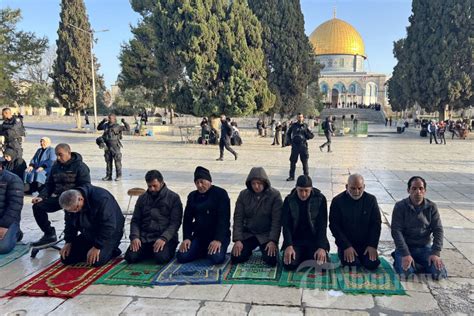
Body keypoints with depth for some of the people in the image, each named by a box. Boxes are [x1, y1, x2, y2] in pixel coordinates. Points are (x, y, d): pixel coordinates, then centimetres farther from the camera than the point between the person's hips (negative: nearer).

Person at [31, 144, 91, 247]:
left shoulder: (80, 166, -6)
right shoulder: (56, 166, 15)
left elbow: (85, 186, -12)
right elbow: (49, 184, 19)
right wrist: (41, 196, 1)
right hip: (58, 197, 7)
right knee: (38, 206, -10)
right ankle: (49, 234, 5)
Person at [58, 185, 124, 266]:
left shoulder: (101, 199, -31)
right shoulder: (71, 204, -9)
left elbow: (108, 226, -30)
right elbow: (70, 224, 8)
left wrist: (97, 247, -28)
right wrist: (68, 242, -4)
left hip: (110, 234, -7)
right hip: (88, 234, 7)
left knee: (96, 261, -26)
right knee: (66, 258, -2)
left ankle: (112, 250, 3)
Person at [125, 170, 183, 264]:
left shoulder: (173, 198, 0)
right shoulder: (143, 198, 14)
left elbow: (175, 223, -8)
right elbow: (135, 220, 12)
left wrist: (163, 238, -22)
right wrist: (135, 237, -8)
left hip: (165, 237, -4)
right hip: (144, 237, 4)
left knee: (161, 258, -30)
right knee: (130, 257, -19)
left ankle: (168, 250, 6)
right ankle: (150, 252, 12)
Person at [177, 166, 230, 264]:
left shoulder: (221, 194, -6)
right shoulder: (192, 196, 11)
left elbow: (224, 219, -15)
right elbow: (187, 219, 10)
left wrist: (218, 239, -25)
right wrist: (186, 238, -5)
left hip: (219, 235, -5)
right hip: (199, 235, 5)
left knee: (216, 258, -31)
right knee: (182, 256, -15)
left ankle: (211, 251, 6)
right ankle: (204, 251, 12)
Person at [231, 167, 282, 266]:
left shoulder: (275, 195, -11)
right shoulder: (243, 195, -3)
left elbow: (277, 220, -13)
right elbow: (238, 218, -3)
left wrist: (273, 241, -22)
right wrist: (238, 240, -12)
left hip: (267, 235, -2)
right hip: (248, 234, 2)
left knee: (271, 260, -22)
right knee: (236, 258, -15)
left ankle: (264, 249, 12)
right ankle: (248, 250, 18)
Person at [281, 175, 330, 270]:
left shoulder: (320, 199, -8)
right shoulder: (289, 200, -5)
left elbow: (322, 225, -10)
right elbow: (286, 225, -9)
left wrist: (321, 247, -22)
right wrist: (288, 246, -23)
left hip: (314, 239, 0)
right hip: (295, 239, 0)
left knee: (323, 264, -21)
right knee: (289, 264, -22)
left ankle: (309, 256, 12)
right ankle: (302, 257, 12)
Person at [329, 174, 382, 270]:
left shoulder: (371, 200, -2)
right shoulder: (337, 201, -8)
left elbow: (376, 224, 1)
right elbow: (334, 226, -8)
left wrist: (372, 245, -10)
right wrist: (346, 246, -16)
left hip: (366, 243, 2)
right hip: (346, 243, -2)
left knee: (372, 264, -18)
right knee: (352, 264, -23)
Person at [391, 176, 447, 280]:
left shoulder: (431, 207, 0)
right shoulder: (400, 206, -9)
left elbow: (438, 230, -1)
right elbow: (396, 231, -14)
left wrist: (436, 253, -14)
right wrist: (405, 254, -23)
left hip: (425, 247, 3)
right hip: (405, 247, -3)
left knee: (440, 273, -17)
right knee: (405, 272, -27)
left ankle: (417, 264, 10)